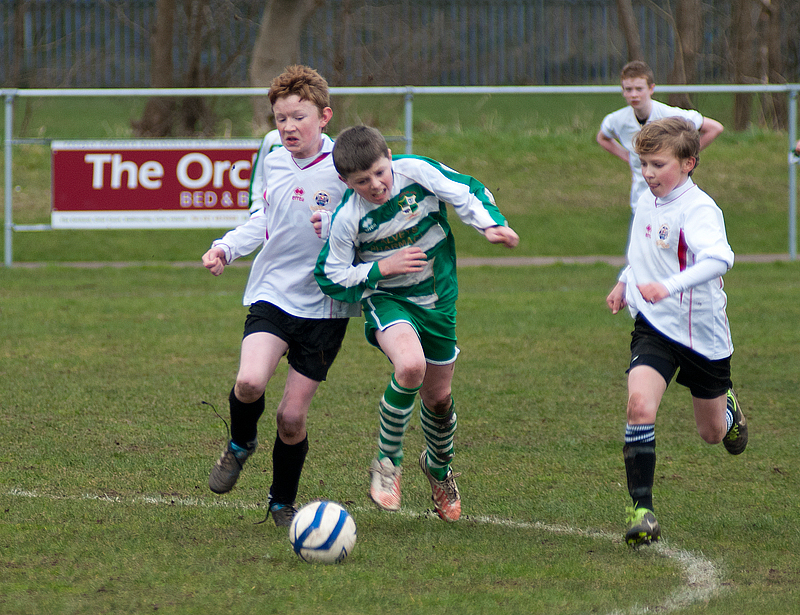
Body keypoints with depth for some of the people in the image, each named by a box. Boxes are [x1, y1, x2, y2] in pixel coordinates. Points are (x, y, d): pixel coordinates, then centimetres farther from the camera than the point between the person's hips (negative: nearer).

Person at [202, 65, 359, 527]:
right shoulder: (274, 163, 6)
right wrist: (228, 247, 12)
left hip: (325, 306, -3)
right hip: (273, 294, 3)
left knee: (292, 416, 0)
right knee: (250, 381, -23)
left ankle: (283, 503, 23)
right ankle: (240, 444, 10)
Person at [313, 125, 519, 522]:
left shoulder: (417, 172, -18)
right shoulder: (347, 220, -20)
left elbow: (466, 192, -4)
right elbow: (332, 279, -10)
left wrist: (491, 224, -21)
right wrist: (381, 269, -21)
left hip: (436, 296, 3)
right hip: (386, 300, -3)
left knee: (439, 396, 13)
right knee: (410, 366, -34)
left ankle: (439, 467, 46)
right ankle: (387, 463, -13)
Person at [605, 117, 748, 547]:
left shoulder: (698, 209, -20)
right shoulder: (646, 204, 3)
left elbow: (718, 259, -40)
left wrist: (670, 286, -52)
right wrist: (625, 282, 16)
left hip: (703, 333, -4)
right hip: (655, 328, 4)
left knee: (712, 433, 14)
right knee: (640, 403, -23)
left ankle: (727, 408, 53)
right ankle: (641, 509, -20)